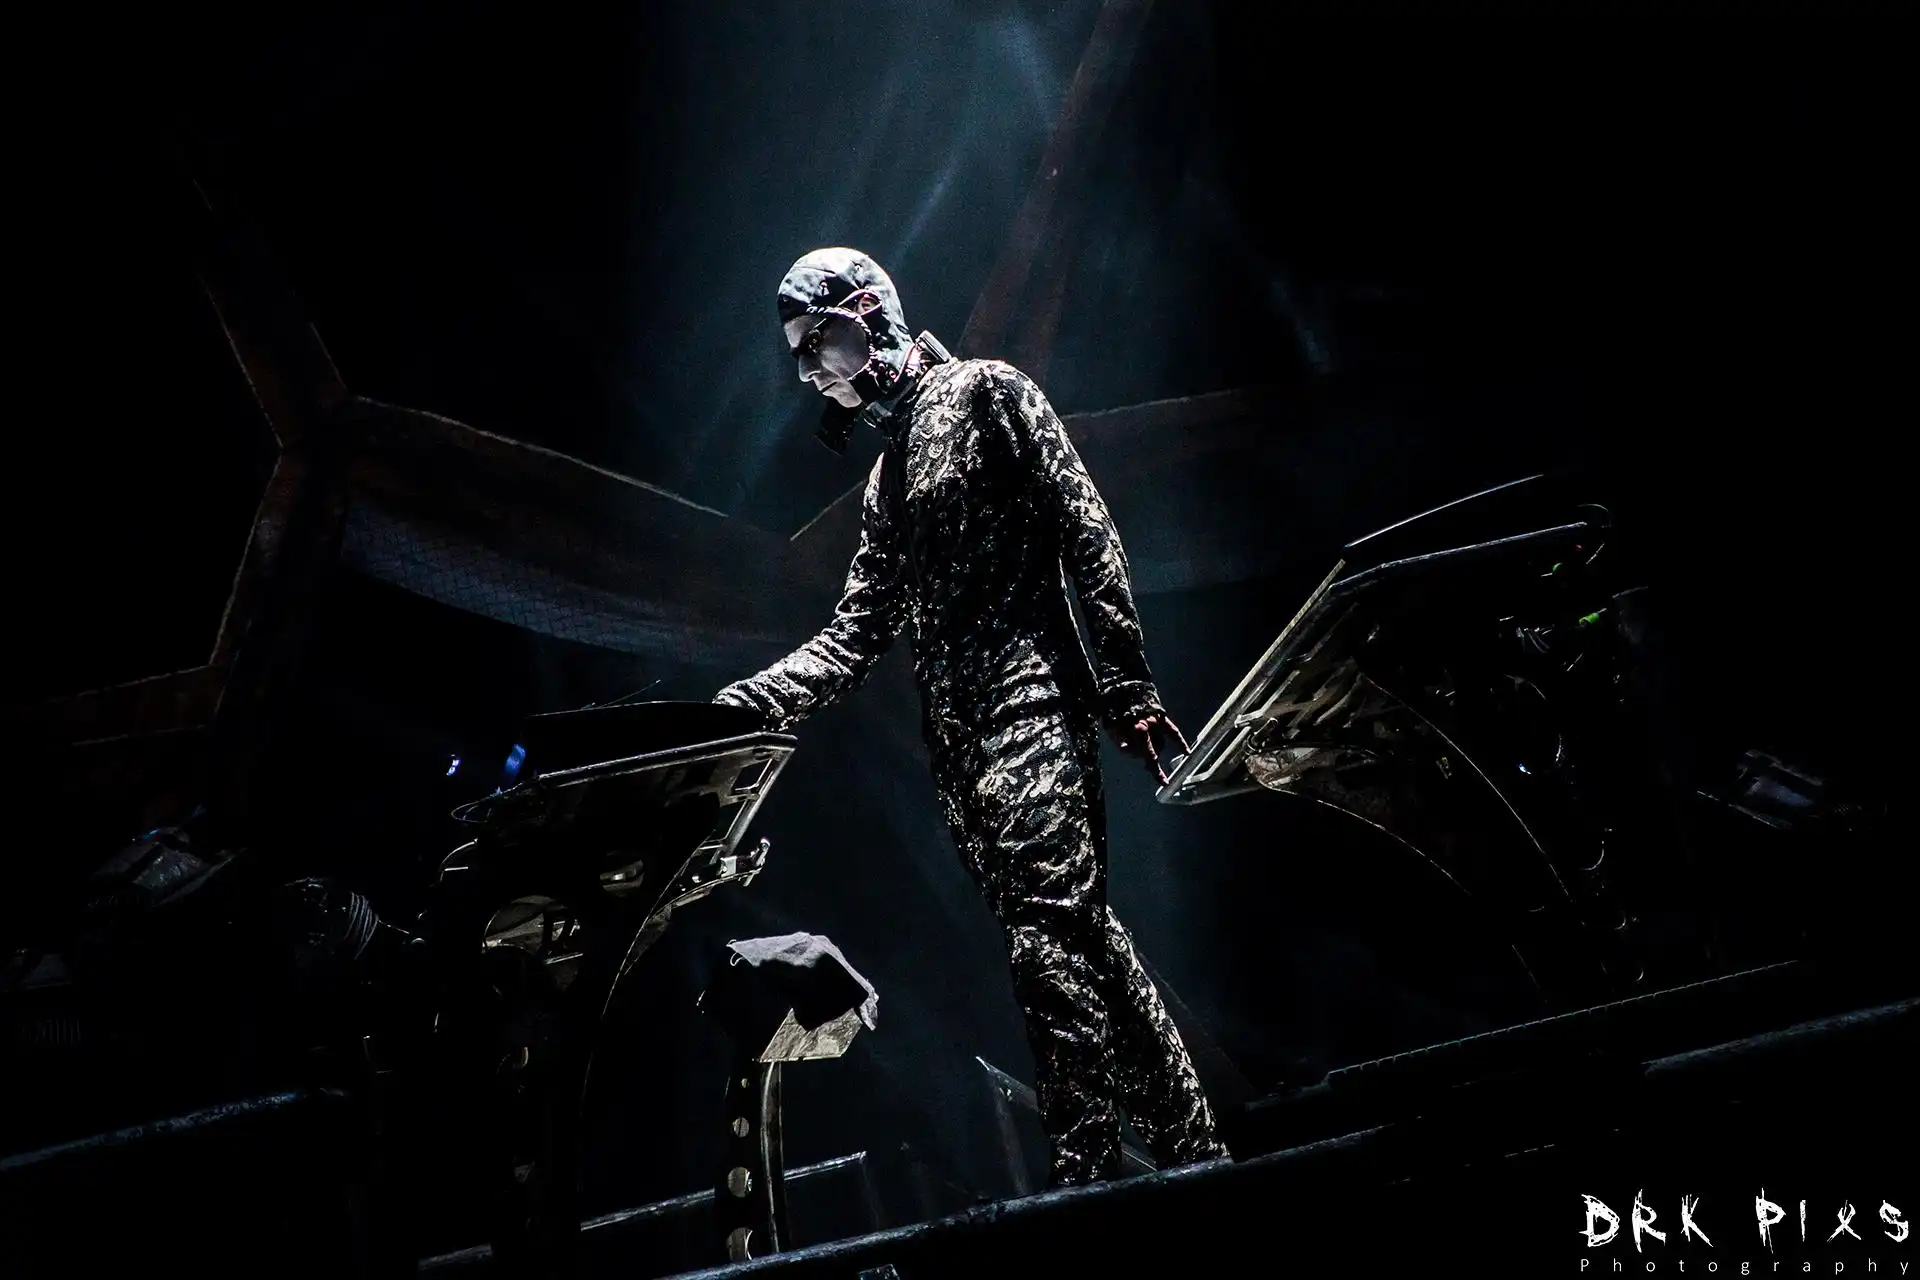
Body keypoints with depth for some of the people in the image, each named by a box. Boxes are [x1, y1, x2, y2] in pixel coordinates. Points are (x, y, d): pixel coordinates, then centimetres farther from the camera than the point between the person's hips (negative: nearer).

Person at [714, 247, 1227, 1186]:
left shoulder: (984, 393, 3)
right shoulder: (885, 479, 26)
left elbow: (1088, 535, -5)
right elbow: (857, 634, 22)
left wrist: (1128, 687, -13)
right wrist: (757, 699, 4)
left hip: (1029, 696, -8)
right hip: (955, 738, 8)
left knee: (1047, 927, -17)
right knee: (1077, 933, 5)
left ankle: (1087, 1170, -19)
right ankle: (1189, 1148, 10)